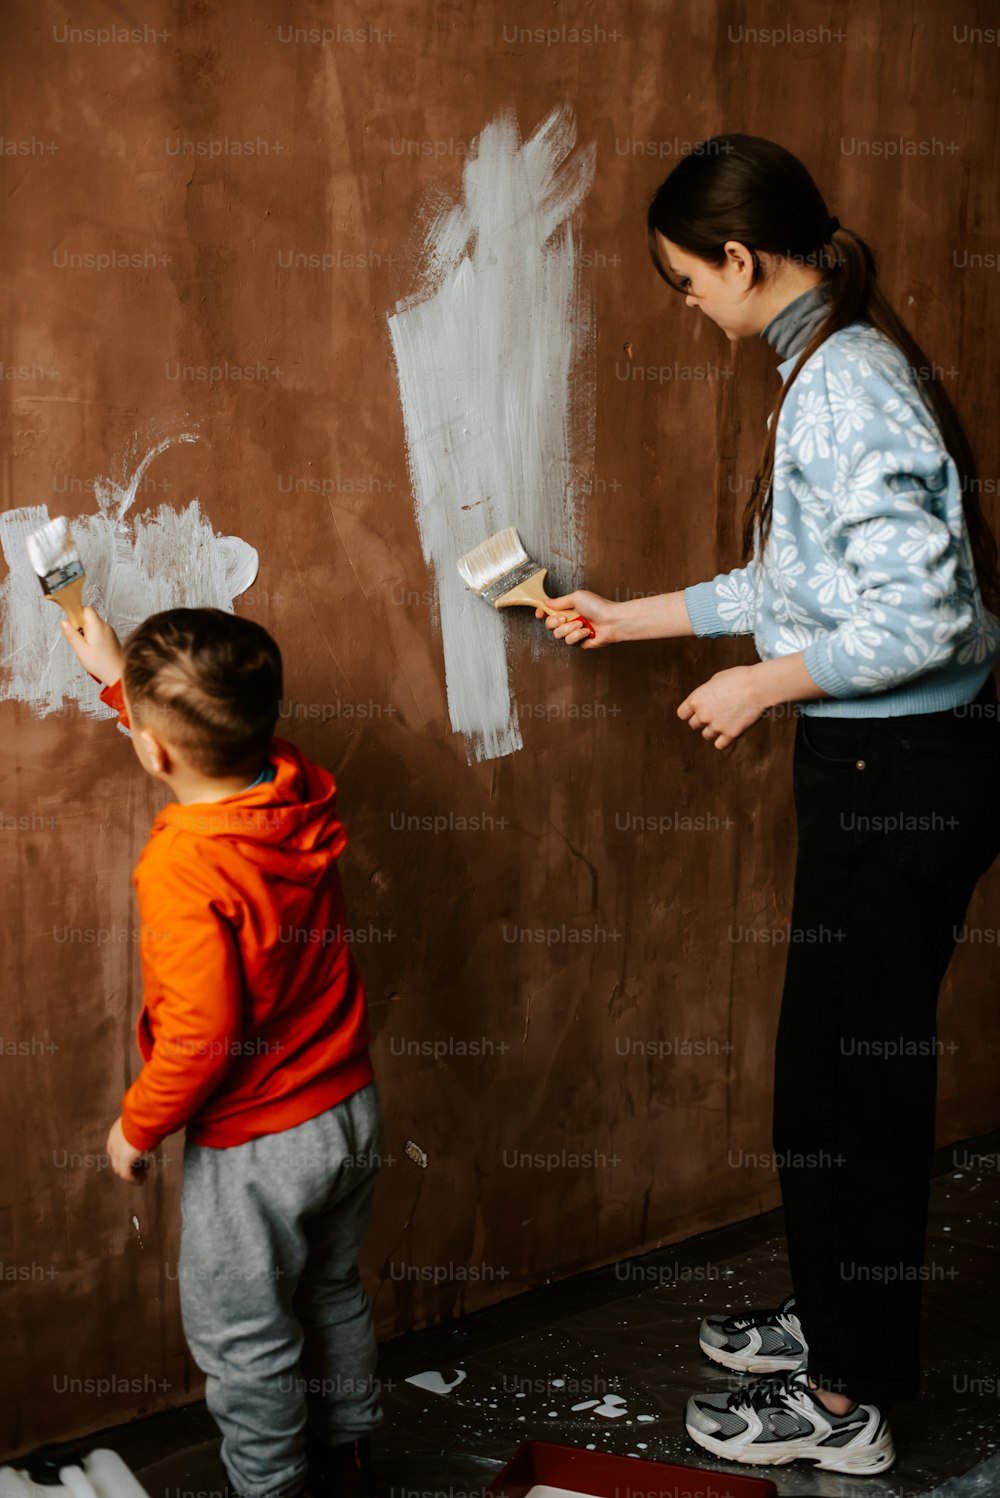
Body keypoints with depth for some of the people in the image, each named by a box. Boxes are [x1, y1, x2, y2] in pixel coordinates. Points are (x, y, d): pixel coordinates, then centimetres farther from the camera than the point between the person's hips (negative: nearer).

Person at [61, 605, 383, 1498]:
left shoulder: (184, 871, -29)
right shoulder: (305, 795, -8)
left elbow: (201, 1035, -28)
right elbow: (219, 743, 14)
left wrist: (138, 1125, -11)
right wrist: (123, 678, 21)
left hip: (258, 1144, -8)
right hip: (351, 1108, 8)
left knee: (241, 1339, 15)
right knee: (333, 1293, 28)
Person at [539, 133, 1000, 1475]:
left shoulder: (848, 386, -21)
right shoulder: (831, 369, 10)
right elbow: (796, 584, 18)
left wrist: (765, 685, -13)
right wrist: (625, 619, 23)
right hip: (880, 768, 10)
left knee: (846, 1078, 3)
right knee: (852, 1061, 20)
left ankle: (845, 1400, 20)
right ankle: (839, 1316, 38)